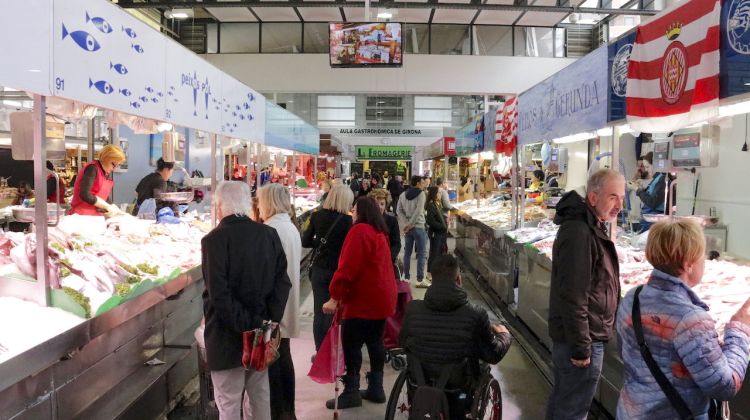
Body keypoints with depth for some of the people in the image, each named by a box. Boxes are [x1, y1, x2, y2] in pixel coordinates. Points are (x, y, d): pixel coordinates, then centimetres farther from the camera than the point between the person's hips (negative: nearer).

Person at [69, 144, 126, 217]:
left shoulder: (108, 175, 12)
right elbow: (85, 195, -21)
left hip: (96, 216, 7)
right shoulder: (93, 168, -11)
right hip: (82, 216, -7)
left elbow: (106, 199, 10)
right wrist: (108, 207, -17)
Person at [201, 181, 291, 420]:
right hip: (261, 330, 5)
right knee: (261, 396, 20)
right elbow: (282, 281, -2)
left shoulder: (214, 239, -16)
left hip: (227, 337, -5)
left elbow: (219, 294, -22)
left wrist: (244, 325, -15)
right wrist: (269, 320, -2)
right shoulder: (269, 234, 0)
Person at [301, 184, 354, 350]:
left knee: (319, 312, 10)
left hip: (319, 269, 3)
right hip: (339, 271, -3)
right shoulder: (346, 220, -13)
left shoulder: (316, 216, -2)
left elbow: (305, 242, 3)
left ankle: (320, 352, 17)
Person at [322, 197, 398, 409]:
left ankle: (351, 392, 2)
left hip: (364, 300, -9)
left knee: (351, 344, -2)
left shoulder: (359, 231, -14)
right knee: (375, 342, 14)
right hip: (382, 298, 9)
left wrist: (335, 297, -18)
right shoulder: (379, 233, 15)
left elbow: (347, 267, -20)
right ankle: (376, 389, 20)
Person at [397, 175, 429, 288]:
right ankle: (420, 280, 0)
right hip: (418, 227, -6)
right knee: (421, 254, 0)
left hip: (408, 228, 6)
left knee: (407, 253, 12)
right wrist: (410, 224, -13)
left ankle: (406, 278, 16)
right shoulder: (421, 193, -8)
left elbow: (399, 211, 3)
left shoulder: (404, 194, 9)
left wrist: (406, 224, -3)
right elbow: (418, 211, -18)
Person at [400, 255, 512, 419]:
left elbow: (404, 343, 2)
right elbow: (494, 355, -9)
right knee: (482, 368, 28)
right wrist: (504, 334, 13)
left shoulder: (413, 309, -16)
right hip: (458, 387, -3)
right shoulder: (475, 315, -23)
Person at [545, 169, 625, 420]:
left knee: (561, 399, 22)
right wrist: (581, 347, -22)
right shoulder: (578, 233, -23)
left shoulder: (593, 227, 10)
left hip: (571, 335, 10)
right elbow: (573, 297, -26)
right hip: (581, 339, -10)